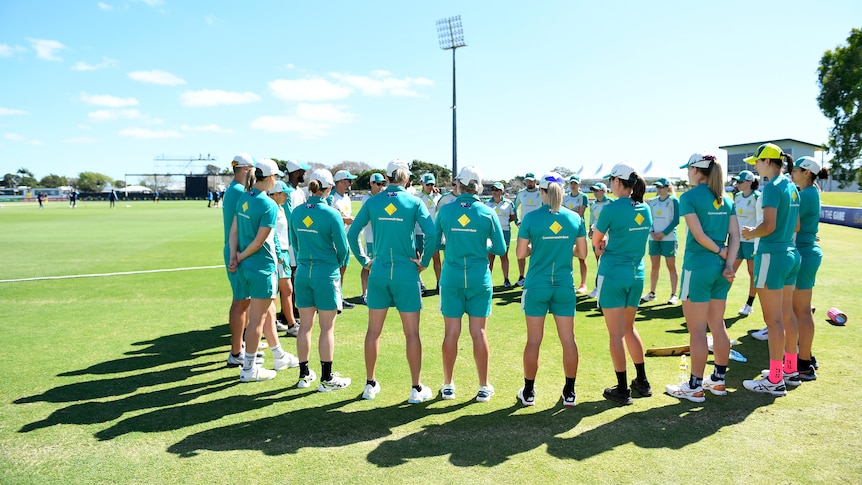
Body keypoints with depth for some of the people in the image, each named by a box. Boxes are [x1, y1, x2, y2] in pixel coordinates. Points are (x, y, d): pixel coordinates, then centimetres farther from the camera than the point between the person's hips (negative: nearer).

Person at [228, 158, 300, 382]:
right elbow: (259, 241, -17)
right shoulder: (269, 206, -17)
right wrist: (240, 257, -5)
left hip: (246, 265, 8)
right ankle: (248, 369, 13)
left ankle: (279, 357, 34)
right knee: (257, 318, 2)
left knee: (268, 312, 20)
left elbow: (234, 230, 3)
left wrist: (234, 255, -4)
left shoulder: (244, 198, 7)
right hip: (262, 266, -8)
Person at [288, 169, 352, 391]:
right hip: (326, 273, -5)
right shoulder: (332, 214, -14)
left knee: (305, 325, 13)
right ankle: (327, 378, 12)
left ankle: (304, 375, 24)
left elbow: (294, 242, 12)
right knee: (327, 328, 4)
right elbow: (342, 247, -8)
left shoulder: (297, 212, 2)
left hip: (302, 272, 5)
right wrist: (339, 264, 12)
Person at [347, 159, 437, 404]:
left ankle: (370, 384, 24)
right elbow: (432, 234, -14)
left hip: (378, 273, 2)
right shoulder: (414, 202, -4)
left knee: (373, 330, 13)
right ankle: (416, 389, 14)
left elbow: (352, 233, 1)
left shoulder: (373, 202, 3)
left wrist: (364, 261, 9)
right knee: (412, 333, 6)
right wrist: (424, 262, -2)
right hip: (406, 274, -2)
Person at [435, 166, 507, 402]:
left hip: (451, 278, 0)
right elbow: (501, 249, 0)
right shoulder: (487, 213, -4)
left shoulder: (445, 210, -3)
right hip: (479, 279, 0)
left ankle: (448, 386, 19)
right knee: (478, 332, 7)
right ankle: (484, 387, 16)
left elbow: (433, 243, 3)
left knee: (451, 332, 8)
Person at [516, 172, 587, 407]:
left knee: (533, 341, 7)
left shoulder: (531, 218, -9)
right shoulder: (575, 218, -1)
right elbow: (582, 253, 5)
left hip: (537, 286, -2)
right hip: (564, 286, 2)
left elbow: (520, 253, -6)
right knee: (568, 339, 10)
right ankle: (569, 392, 19)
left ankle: (528, 392, 17)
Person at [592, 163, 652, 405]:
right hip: (637, 274, 7)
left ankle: (622, 390, 10)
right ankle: (642, 382, 28)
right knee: (629, 327, 21)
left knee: (616, 334, 2)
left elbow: (595, 240, -4)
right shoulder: (645, 209, 5)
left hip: (613, 275, -6)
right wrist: (608, 244, 4)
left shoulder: (612, 208, -14)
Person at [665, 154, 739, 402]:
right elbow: (735, 235, 4)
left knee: (697, 330, 0)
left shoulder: (689, 197, -9)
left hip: (698, 267, -7)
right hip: (720, 269, 7)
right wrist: (729, 264, -2)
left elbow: (699, 235, -16)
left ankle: (694, 387, 8)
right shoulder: (725, 199, 11)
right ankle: (718, 380, 26)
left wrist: (721, 252, -4)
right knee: (717, 326, 16)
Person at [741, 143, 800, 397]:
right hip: (791, 253, 9)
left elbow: (769, 226, -21)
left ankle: (775, 381, 4)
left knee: (773, 320, -3)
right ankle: (791, 370, 27)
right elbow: (796, 225, 17)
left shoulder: (772, 187, -15)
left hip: (772, 255, -9)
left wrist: (751, 233, -3)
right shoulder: (792, 187, 12)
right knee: (787, 315, 16)